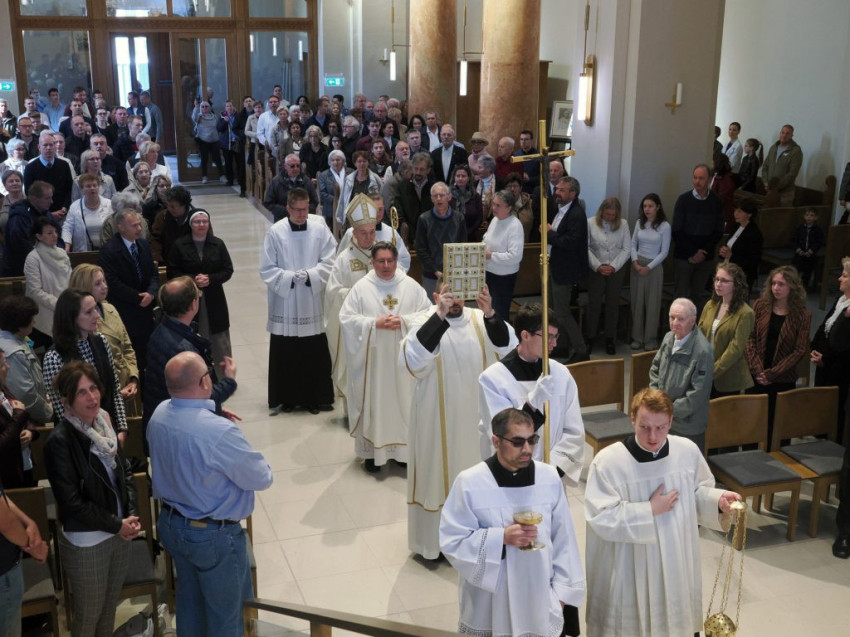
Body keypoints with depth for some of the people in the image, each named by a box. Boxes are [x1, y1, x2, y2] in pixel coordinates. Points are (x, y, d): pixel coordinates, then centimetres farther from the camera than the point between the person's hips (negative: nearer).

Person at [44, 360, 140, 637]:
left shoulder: (104, 424, -1)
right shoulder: (59, 441, -20)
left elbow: (125, 472, 9)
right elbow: (71, 503, -20)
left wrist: (132, 514, -4)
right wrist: (116, 524, -15)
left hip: (119, 533, 6)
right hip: (85, 542, -6)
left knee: (110, 608, 21)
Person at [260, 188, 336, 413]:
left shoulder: (320, 228, -4)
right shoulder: (275, 232, -6)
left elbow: (329, 262, -2)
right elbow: (267, 269, -3)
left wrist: (309, 275, -15)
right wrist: (291, 277, -15)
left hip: (313, 302, 1)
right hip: (285, 302, 0)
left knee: (316, 353, 6)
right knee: (285, 354, 7)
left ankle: (316, 397, 20)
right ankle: (288, 398, 21)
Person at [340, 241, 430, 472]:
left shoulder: (411, 286, 1)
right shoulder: (361, 288, -2)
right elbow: (346, 318, -4)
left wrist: (404, 321, -15)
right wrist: (375, 323, -16)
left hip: (403, 357, 1)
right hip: (373, 359, -1)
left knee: (403, 400, 5)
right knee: (374, 401, 3)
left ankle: (404, 448, 18)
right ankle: (373, 451, 13)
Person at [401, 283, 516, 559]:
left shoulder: (479, 320, -4)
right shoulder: (426, 322, -13)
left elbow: (508, 350, -17)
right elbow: (409, 361, -31)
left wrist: (491, 315, -31)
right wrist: (439, 316, -37)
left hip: (475, 415, 4)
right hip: (438, 418, -3)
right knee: (438, 473, 9)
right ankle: (433, 539, 26)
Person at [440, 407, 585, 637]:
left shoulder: (549, 478, -4)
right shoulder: (469, 483, -13)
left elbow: (564, 540, 2)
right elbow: (452, 541, -10)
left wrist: (562, 592, 3)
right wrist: (501, 538, -20)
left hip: (540, 599, 2)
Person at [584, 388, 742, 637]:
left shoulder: (688, 451, -7)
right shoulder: (608, 461, -21)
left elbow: (698, 492, 8)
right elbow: (602, 518, -20)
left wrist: (718, 500, -14)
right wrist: (650, 510, -21)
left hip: (676, 561, 4)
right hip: (629, 570, -4)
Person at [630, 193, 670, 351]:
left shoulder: (664, 226, -8)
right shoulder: (639, 222, 3)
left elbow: (664, 252, -7)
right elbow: (633, 244, 8)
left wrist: (649, 267, -12)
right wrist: (635, 262, -6)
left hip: (654, 266, -3)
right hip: (637, 264, 3)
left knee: (652, 303, 2)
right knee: (637, 301, 6)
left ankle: (650, 339, 13)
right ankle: (637, 337, 16)